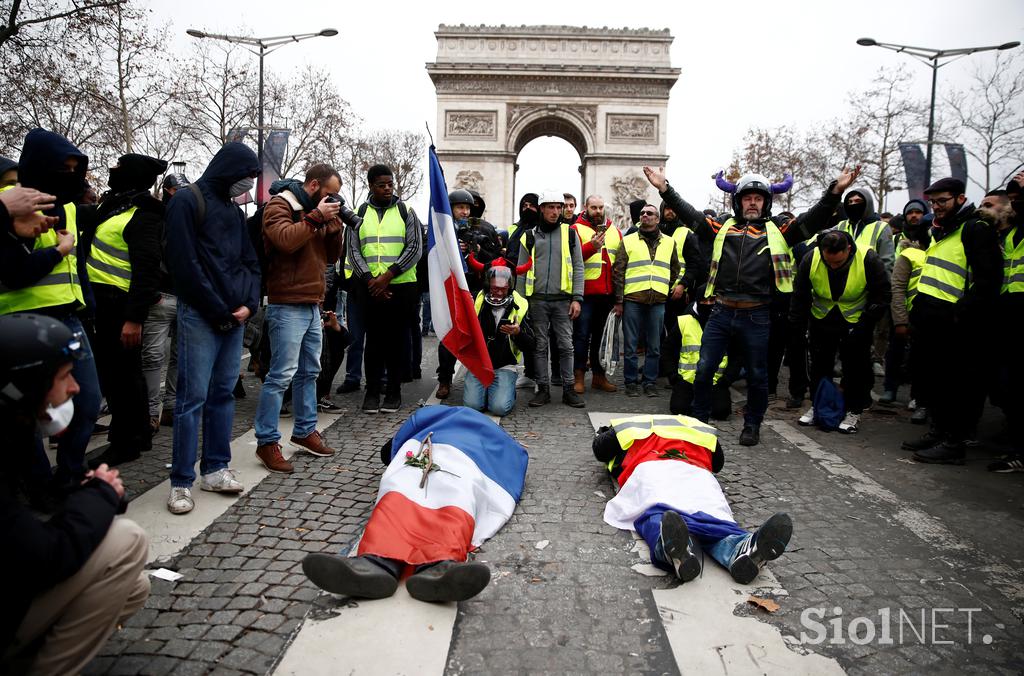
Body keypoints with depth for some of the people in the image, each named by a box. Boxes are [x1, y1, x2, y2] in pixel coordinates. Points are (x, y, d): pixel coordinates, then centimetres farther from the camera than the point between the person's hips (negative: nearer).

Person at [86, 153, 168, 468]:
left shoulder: (143, 215, -14)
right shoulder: (114, 203, 16)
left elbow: (147, 270, -21)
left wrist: (134, 317, -26)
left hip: (119, 304, -10)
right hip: (102, 300, 10)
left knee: (120, 373, -3)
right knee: (122, 371, 16)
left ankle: (125, 443, 8)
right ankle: (139, 434, 27)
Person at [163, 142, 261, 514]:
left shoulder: (233, 208, 19)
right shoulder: (187, 201, -4)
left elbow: (250, 261, 18)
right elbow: (185, 263, -11)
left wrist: (249, 303, 1)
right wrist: (218, 311, -11)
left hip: (235, 315, 7)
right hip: (200, 315, -7)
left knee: (223, 393, 9)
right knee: (193, 396, -6)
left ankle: (215, 469, 17)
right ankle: (181, 482, 1)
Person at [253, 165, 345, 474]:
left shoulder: (316, 210, 19)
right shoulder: (280, 204, -5)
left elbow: (332, 255, 19)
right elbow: (286, 239, -24)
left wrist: (335, 226, 4)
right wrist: (316, 216, -18)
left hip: (312, 304, 9)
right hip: (288, 305, -9)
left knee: (309, 372, 14)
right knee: (282, 374, -9)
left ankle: (305, 430, 26)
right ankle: (267, 441, 0)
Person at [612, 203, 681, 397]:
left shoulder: (669, 242, 14)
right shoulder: (628, 241, 7)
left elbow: (676, 270, 23)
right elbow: (618, 272, 4)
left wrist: (679, 286, 11)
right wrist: (618, 301, -1)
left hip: (658, 301, 2)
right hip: (632, 299, -2)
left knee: (654, 346, 6)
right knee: (631, 344, 2)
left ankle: (650, 381, 16)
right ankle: (631, 381, 13)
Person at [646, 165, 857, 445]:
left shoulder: (777, 232, 8)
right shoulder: (723, 229, 11)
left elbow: (813, 220, -2)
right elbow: (690, 214, 6)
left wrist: (834, 192, -16)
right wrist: (666, 189, -2)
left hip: (756, 317, -1)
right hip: (721, 313, 1)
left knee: (757, 376, 10)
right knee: (704, 370, 4)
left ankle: (752, 425, 28)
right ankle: (699, 419, 21)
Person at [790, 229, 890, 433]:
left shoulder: (868, 259, -24)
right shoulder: (810, 260, -19)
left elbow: (882, 295, -13)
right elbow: (800, 296, -6)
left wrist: (865, 324, -17)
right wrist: (797, 327, -7)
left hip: (856, 322, -2)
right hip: (821, 320, 2)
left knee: (855, 368, 2)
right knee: (820, 364, 11)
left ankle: (854, 411, 15)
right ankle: (817, 406, 25)